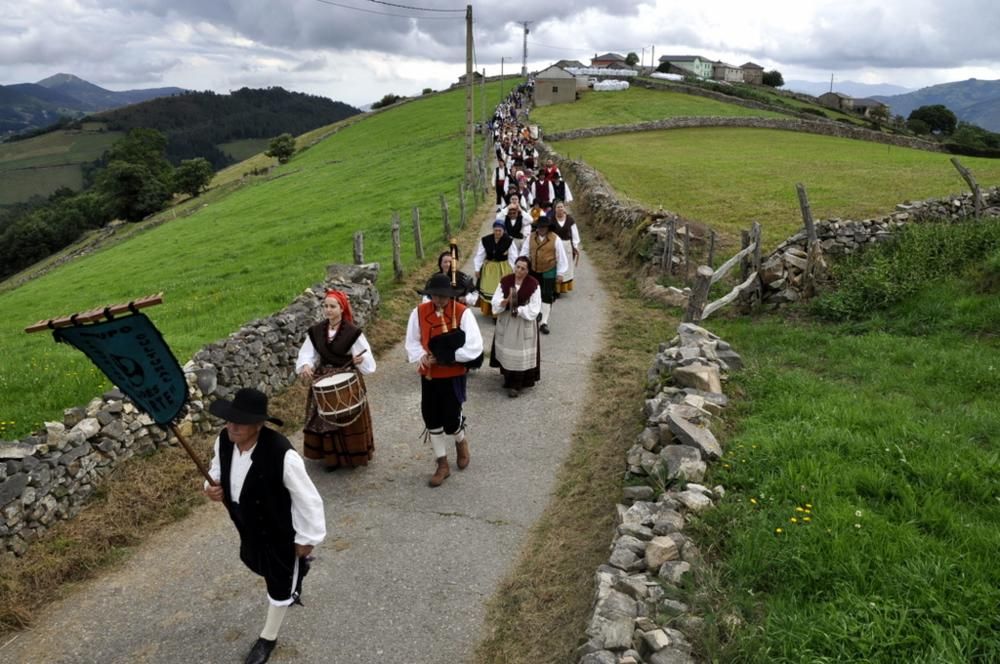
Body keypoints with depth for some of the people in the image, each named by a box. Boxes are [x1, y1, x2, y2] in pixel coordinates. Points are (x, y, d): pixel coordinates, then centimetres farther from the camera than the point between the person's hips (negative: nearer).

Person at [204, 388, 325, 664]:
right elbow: (218, 470, 5)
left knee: (280, 584, 17)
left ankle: (268, 638, 45)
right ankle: (295, 572, 66)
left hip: (281, 531, -6)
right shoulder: (224, 440, -19)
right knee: (260, 566, 33)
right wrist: (212, 487, -18)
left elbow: (307, 499, -27)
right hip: (249, 526, 6)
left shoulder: (282, 456, -40)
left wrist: (307, 538, -15)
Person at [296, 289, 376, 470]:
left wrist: (361, 359, -37)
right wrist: (306, 365, -25)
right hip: (323, 381, 4)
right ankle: (332, 456, 26)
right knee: (326, 420, 10)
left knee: (349, 419, 6)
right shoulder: (316, 331, -1)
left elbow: (366, 357, -14)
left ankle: (352, 456, 23)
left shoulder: (353, 332, -14)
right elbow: (307, 353, -4)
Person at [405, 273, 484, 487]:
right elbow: (412, 342, 4)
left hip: (454, 376, -3)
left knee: (451, 420, -5)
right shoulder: (419, 312, -3)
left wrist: (449, 355, -21)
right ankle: (442, 465, 24)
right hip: (429, 376, 4)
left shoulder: (463, 313, -14)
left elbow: (475, 347, -17)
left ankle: (461, 441, 34)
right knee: (432, 419, 7)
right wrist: (422, 356, -16)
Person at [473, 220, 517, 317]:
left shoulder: (509, 241, -13)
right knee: (487, 289, 10)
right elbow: (479, 255, -4)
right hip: (488, 268, 2)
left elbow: (512, 257, -7)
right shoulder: (485, 240, -9)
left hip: (504, 268, -2)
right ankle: (488, 310, 26)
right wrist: (477, 269, -3)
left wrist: (511, 271, -6)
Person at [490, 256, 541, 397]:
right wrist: (506, 301, -25)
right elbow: (495, 302, -6)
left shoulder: (533, 284, -10)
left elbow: (534, 309, -11)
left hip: (524, 324, -3)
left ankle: (516, 385, 9)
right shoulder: (505, 281, -2)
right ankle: (508, 379, 32)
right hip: (505, 322, 3)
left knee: (521, 354, -1)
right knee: (506, 351, 12)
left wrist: (518, 310, -18)